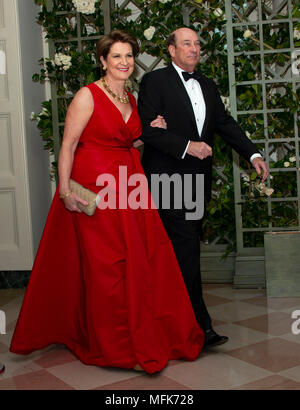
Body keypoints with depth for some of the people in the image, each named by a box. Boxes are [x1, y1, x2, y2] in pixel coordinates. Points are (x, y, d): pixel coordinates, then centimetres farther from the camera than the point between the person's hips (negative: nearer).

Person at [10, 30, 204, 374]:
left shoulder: (131, 99, 14)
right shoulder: (88, 95, -8)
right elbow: (68, 145, -11)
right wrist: (65, 191, -18)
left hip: (128, 185, 7)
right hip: (95, 189, -7)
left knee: (146, 258, 6)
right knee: (106, 265, 0)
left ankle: (156, 334, 23)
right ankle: (117, 346, 15)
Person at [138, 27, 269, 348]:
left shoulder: (208, 86, 17)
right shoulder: (154, 81, -3)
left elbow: (225, 123, 14)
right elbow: (147, 129, -12)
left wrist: (253, 154, 1)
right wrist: (186, 146, -21)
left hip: (198, 178, 7)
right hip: (168, 177, -7)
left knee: (185, 249, 12)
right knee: (186, 249, -10)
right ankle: (199, 325, -7)